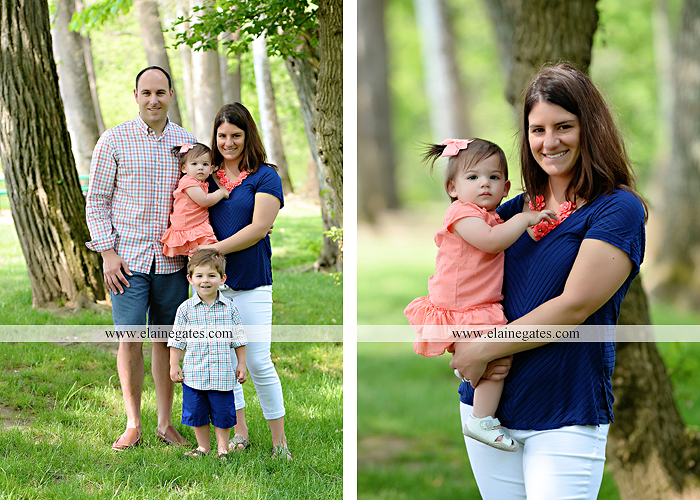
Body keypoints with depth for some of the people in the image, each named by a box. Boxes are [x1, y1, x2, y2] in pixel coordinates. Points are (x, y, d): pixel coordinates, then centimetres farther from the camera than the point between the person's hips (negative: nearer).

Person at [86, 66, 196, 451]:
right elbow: (96, 200, 0)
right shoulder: (113, 141, -2)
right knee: (130, 340, -5)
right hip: (127, 259, -2)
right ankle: (133, 424, 8)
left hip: (172, 261, 3)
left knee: (166, 341, 7)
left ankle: (166, 423, 16)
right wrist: (107, 252, -8)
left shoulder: (186, 143, 7)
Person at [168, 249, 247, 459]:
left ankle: (223, 447, 22)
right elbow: (177, 340, 4)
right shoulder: (185, 309, -1)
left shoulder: (229, 308, 0)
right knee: (196, 412, 9)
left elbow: (239, 340, 6)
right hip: (194, 373, 1)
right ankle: (203, 446, 26)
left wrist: (241, 365, 5)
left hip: (223, 374, -1)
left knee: (222, 413, 5)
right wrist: (174, 365, 1)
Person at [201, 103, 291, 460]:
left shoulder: (265, 177, -3)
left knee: (258, 364, -5)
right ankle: (239, 433, 21)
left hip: (250, 283, -4)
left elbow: (259, 228, -12)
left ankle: (279, 441, 5)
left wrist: (215, 250, -15)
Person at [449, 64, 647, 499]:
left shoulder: (619, 209, -7)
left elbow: (573, 307, -15)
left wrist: (484, 350, -12)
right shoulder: (513, 210, 11)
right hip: (486, 407, 5)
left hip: (566, 419, -5)